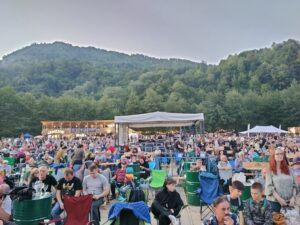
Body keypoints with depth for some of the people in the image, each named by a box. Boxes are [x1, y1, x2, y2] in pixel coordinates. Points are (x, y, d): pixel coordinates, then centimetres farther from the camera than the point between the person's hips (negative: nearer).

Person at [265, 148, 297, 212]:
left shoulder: (289, 170, 9)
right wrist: (279, 199, -15)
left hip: (289, 201, 4)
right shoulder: (270, 171, -3)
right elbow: (269, 187, -9)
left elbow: (294, 185, 7)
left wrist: (293, 198, -5)